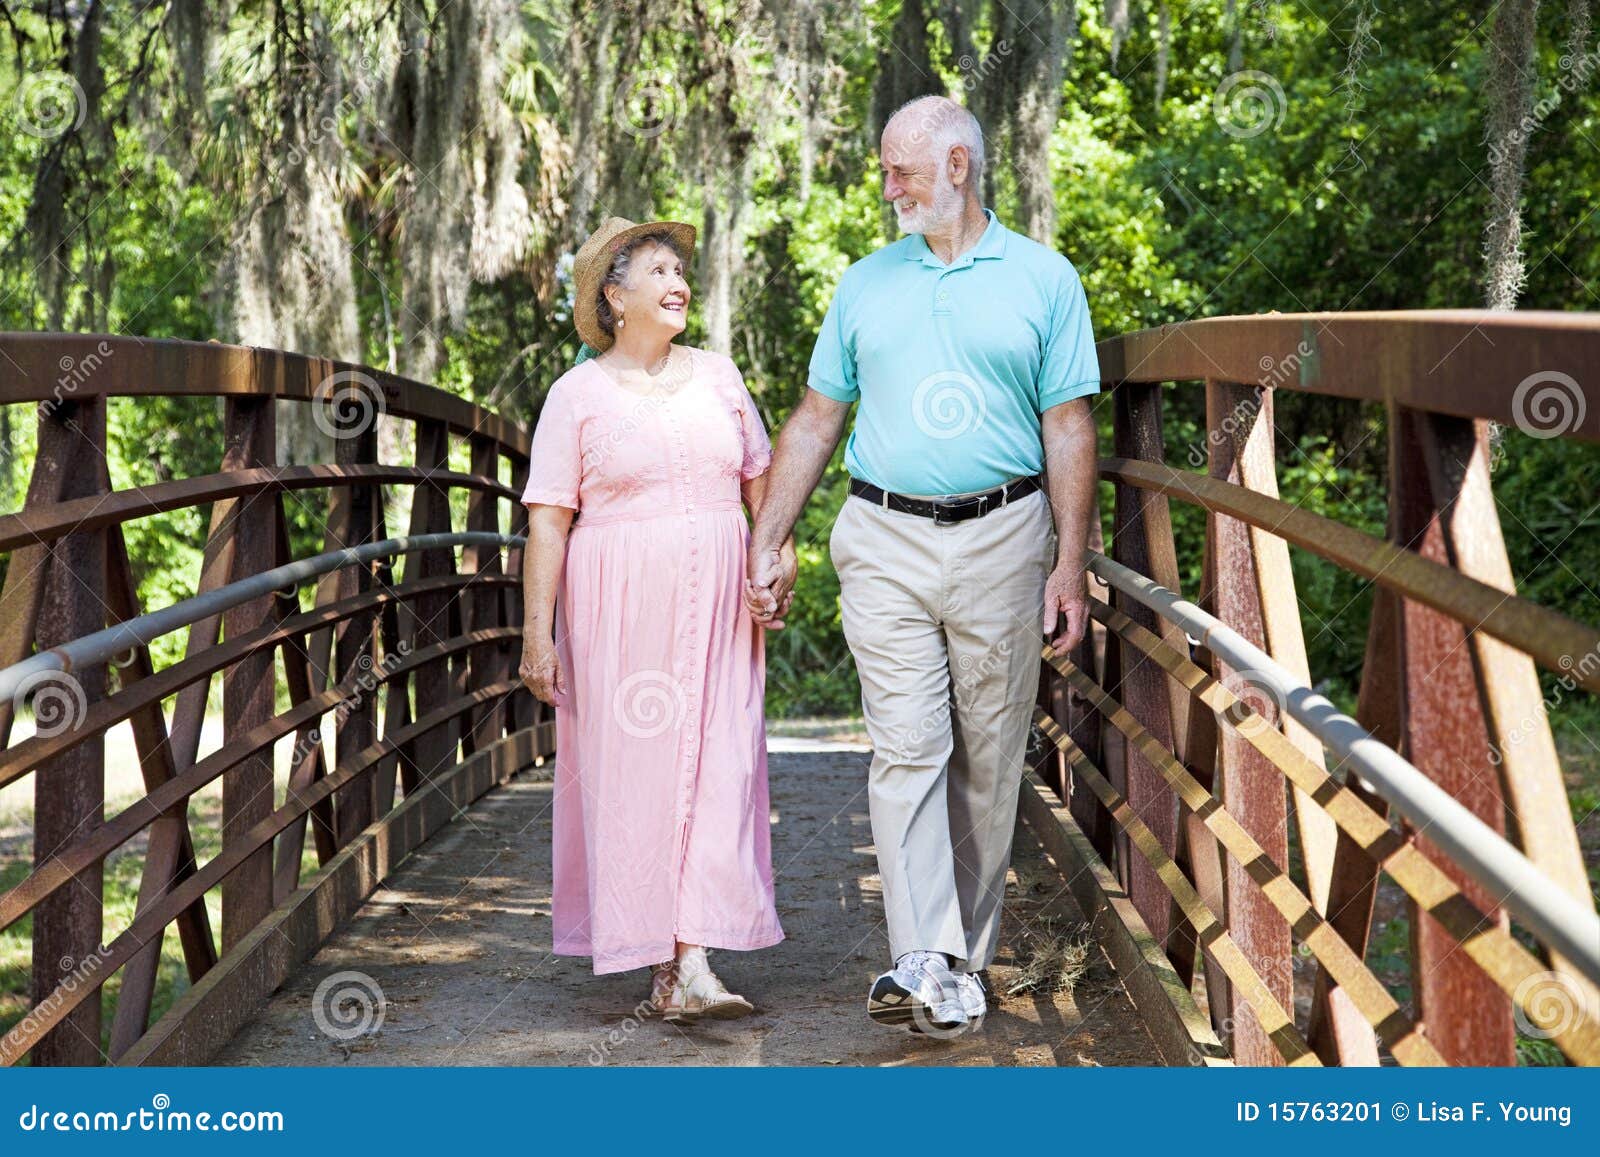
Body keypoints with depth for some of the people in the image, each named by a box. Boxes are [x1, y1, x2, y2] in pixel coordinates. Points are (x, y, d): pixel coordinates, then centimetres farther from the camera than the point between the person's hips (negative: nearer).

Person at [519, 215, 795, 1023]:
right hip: (620, 607, -3)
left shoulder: (717, 376, 12)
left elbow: (761, 484, 19)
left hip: (715, 607, 3)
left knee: (716, 767, -7)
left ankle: (693, 964, -12)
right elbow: (549, 522, -4)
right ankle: (657, 956, 7)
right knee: (631, 768, -3)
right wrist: (538, 632, -10)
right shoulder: (578, 395, 1)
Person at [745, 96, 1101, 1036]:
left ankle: (972, 950, 15)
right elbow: (816, 421, 15)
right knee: (907, 749, -9)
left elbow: (1069, 429, 2)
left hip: (1001, 542, -1)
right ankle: (927, 966, -14)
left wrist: (1071, 567, -4)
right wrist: (767, 544, 9)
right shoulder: (867, 284, 13)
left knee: (990, 759, 4)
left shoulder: (1043, 280, 5)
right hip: (886, 543, 1)